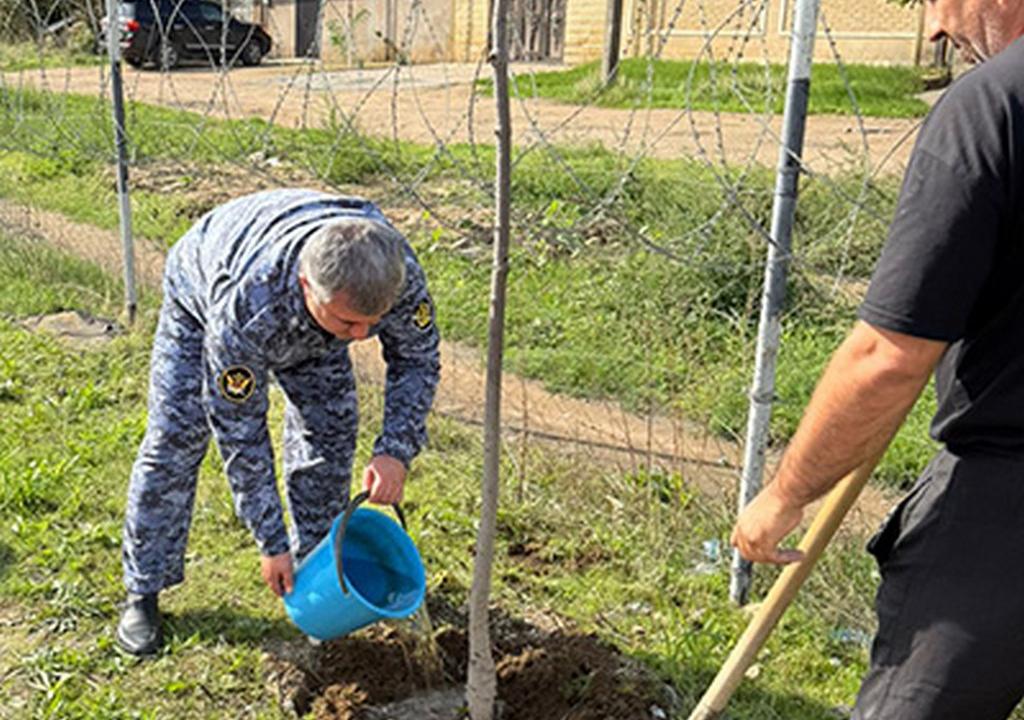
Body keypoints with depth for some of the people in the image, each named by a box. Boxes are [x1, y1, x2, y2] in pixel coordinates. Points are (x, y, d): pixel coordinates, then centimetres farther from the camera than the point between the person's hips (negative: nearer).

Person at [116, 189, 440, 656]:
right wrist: (271, 543, -26)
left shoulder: (397, 268, -38)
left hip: (303, 317, 4)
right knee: (176, 434, -9)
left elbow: (417, 358, -18)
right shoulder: (244, 308, -47)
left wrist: (396, 450, -32)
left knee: (329, 427, -4)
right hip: (202, 292, -3)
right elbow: (239, 432, -33)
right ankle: (143, 592, 7)